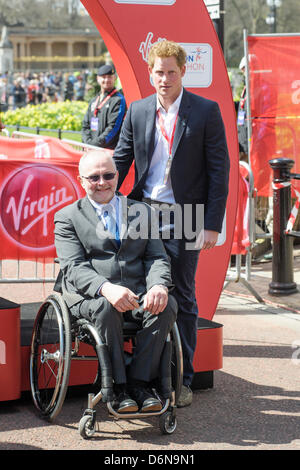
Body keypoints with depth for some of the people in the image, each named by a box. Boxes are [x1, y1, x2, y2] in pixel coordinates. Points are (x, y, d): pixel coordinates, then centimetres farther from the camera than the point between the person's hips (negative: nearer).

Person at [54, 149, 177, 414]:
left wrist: (159, 286, -15)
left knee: (167, 304, -28)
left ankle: (139, 382, -21)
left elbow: (157, 258, 10)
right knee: (105, 307, -36)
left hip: (138, 294, 3)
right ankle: (118, 387, -25)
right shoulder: (67, 217, 9)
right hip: (88, 297, -3)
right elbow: (74, 267, -5)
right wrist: (106, 288, -26)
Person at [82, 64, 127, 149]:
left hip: (111, 151, -7)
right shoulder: (93, 101, 20)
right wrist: (88, 142, -2)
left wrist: (95, 144, -16)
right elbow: (85, 125, 17)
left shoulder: (119, 100, -4)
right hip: (92, 151, 7)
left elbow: (113, 128, -12)